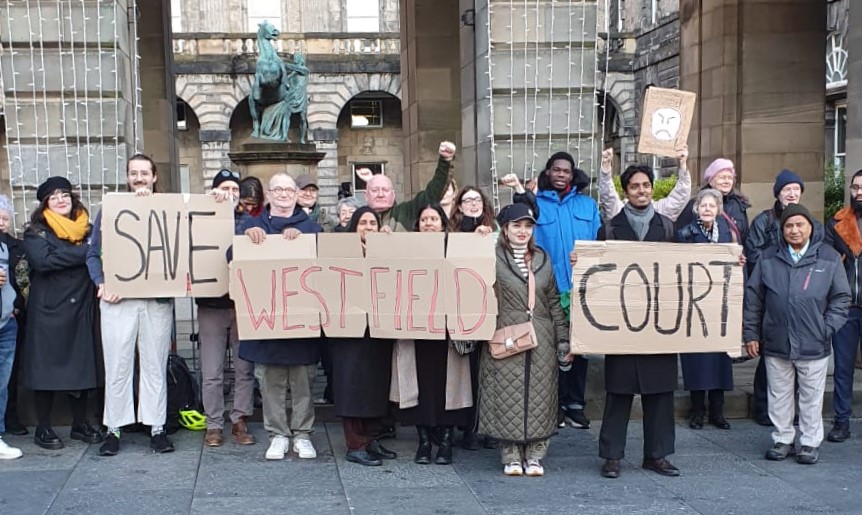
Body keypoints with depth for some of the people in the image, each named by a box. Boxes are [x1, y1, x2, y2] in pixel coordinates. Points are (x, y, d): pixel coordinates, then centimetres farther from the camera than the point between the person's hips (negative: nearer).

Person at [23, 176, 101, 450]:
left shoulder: (86, 229, 12)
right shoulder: (36, 231, 1)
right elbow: (43, 260, -16)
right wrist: (83, 253, -15)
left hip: (82, 308, 3)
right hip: (48, 309, -3)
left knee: (82, 366, 7)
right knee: (46, 367, 2)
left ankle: (80, 424, 19)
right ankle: (43, 429, 12)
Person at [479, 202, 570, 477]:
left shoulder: (543, 259, 14)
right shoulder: (493, 258, 0)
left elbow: (554, 301, 14)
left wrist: (563, 341, 9)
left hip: (541, 341, 4)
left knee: (538, 397, 4)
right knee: (507, 398, 0)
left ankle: (534, 455, 14)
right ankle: (511, 455, 11)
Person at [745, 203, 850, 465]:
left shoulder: (829, 258, 1)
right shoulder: (768, 259, 5)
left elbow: (841, 298, 4)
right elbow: (753, 298, 6)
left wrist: (827, 329, -5)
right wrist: (751, 334, 3)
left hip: (813, 346, -1)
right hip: (776, 344, 1)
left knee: (812, 397, 9)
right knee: (779, 396, 10)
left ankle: (810, 443, 21)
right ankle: (782, 440, 24)